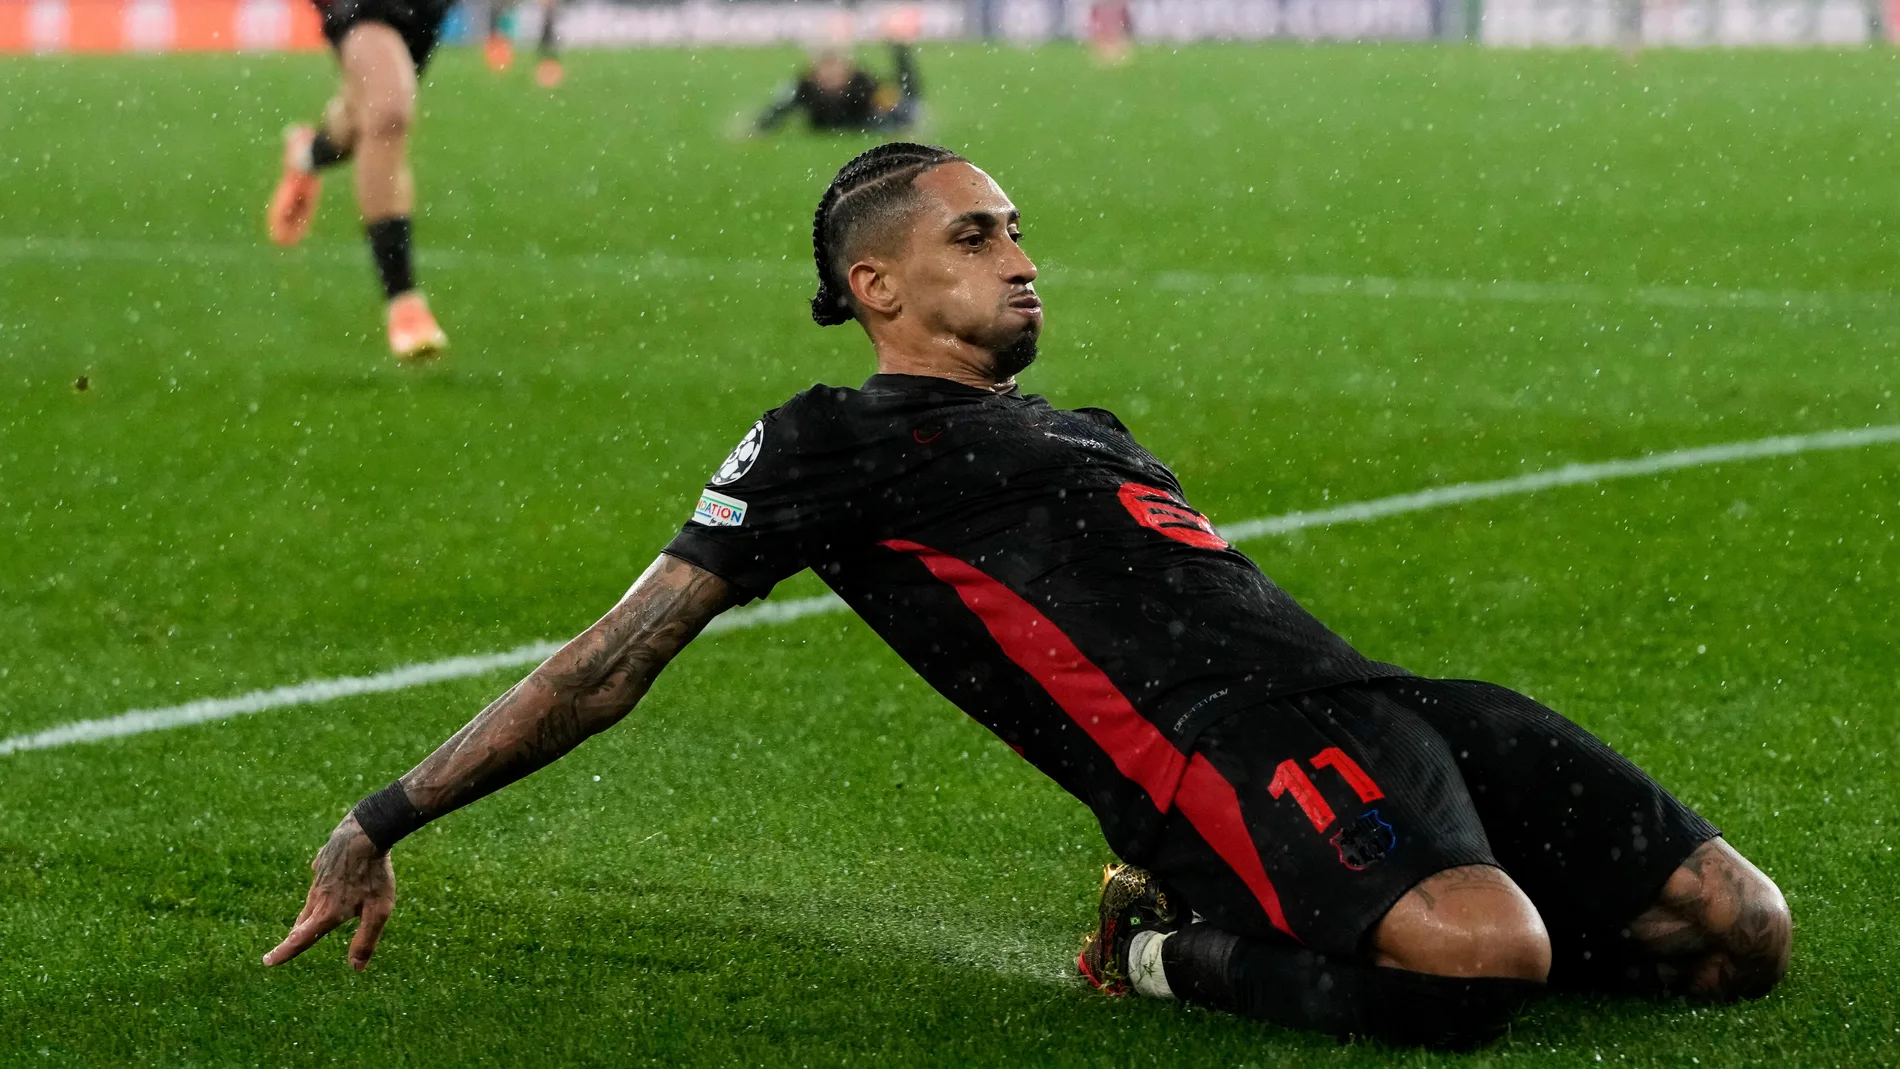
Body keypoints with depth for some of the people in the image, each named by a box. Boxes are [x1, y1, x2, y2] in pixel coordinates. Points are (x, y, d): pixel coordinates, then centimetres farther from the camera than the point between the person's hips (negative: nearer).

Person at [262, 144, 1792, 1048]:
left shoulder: (1080, 431, 32)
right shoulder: (832, 444, 10)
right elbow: (615, 664, 9)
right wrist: (381, 824, 6)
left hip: (1378, 704, 9)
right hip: (1235, 747, -9)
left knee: (1739, 931, -2)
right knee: (1482, 955, -39)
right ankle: (1182, 959, -8)